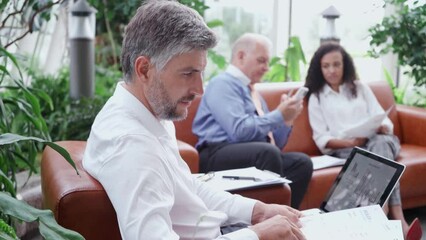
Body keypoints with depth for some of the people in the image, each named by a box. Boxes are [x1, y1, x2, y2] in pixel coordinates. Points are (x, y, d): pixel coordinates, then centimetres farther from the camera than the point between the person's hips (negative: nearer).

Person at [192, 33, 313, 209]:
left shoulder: (254, 93, 25)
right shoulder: (223, 84, -2)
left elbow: (275, 143, 23)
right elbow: (240, 131, -18)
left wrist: (286, 120, 5)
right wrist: (279, 115, -10)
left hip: (258, 154, 8)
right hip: (220, 154, -8)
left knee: (302, 161, -17)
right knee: (268, 152, -34)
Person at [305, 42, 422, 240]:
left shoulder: (360, 88, 20)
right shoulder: (316, 98, 12)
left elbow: (384, 121, 11)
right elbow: (321, 139, 2)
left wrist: (381, 128, -14)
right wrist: (350, 142, -15)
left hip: (377, 141, 2)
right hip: (343, 149, -2)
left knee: (380, 143, -35)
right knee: (373, 156, -36)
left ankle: (395, 219, -45)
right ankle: (399, 221, -47)